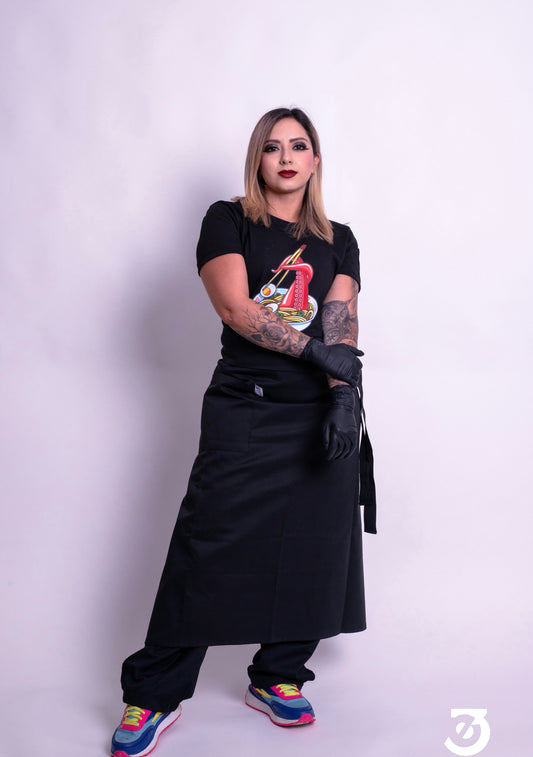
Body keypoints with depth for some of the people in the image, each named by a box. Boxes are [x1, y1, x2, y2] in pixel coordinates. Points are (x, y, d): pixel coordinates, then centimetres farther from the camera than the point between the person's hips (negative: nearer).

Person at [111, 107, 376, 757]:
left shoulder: (338, 241, 15)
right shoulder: (228, 221, 6)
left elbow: (341, 324, 1)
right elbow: (234, 307, -8)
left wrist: (344, 393, -15)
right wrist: (314, 349, -11)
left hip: (323, 414, 4)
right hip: (244, 412, -3)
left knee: (314, 547, 5)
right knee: (208, 548, -4)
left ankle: (277, 679, 25)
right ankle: (154, 696, 12)